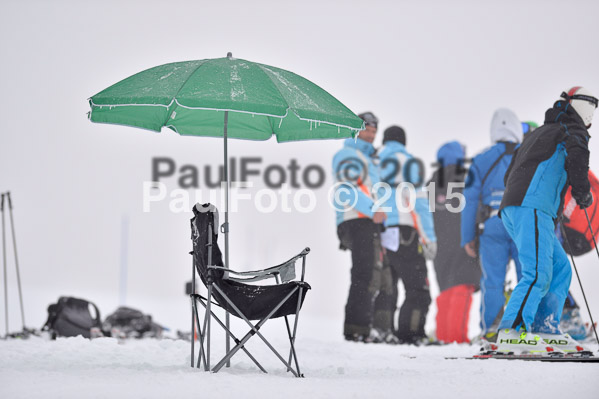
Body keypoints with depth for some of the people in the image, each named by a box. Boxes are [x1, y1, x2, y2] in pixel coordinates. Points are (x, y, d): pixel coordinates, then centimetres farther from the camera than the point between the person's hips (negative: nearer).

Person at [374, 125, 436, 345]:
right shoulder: (408, 163, -1)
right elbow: (419, 202, -6)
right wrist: (429, 237, -5)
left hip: (378, 234, 5)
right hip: (404, 234, -5)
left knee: (385, 288, 13)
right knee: (418, 288, -1)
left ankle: (380, 331, 6)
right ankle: (410, 333, -11)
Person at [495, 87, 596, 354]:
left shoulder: (538, 134, 33)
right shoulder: (571, 129, 7)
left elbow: (510, 175, 36)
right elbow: (577, 153, -17)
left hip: (512, 208, 9)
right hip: (532, 209, -9)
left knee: (561, 268, 11)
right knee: (538, 274, -18)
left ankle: (545, 330, 5)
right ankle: (512, 333, -29)